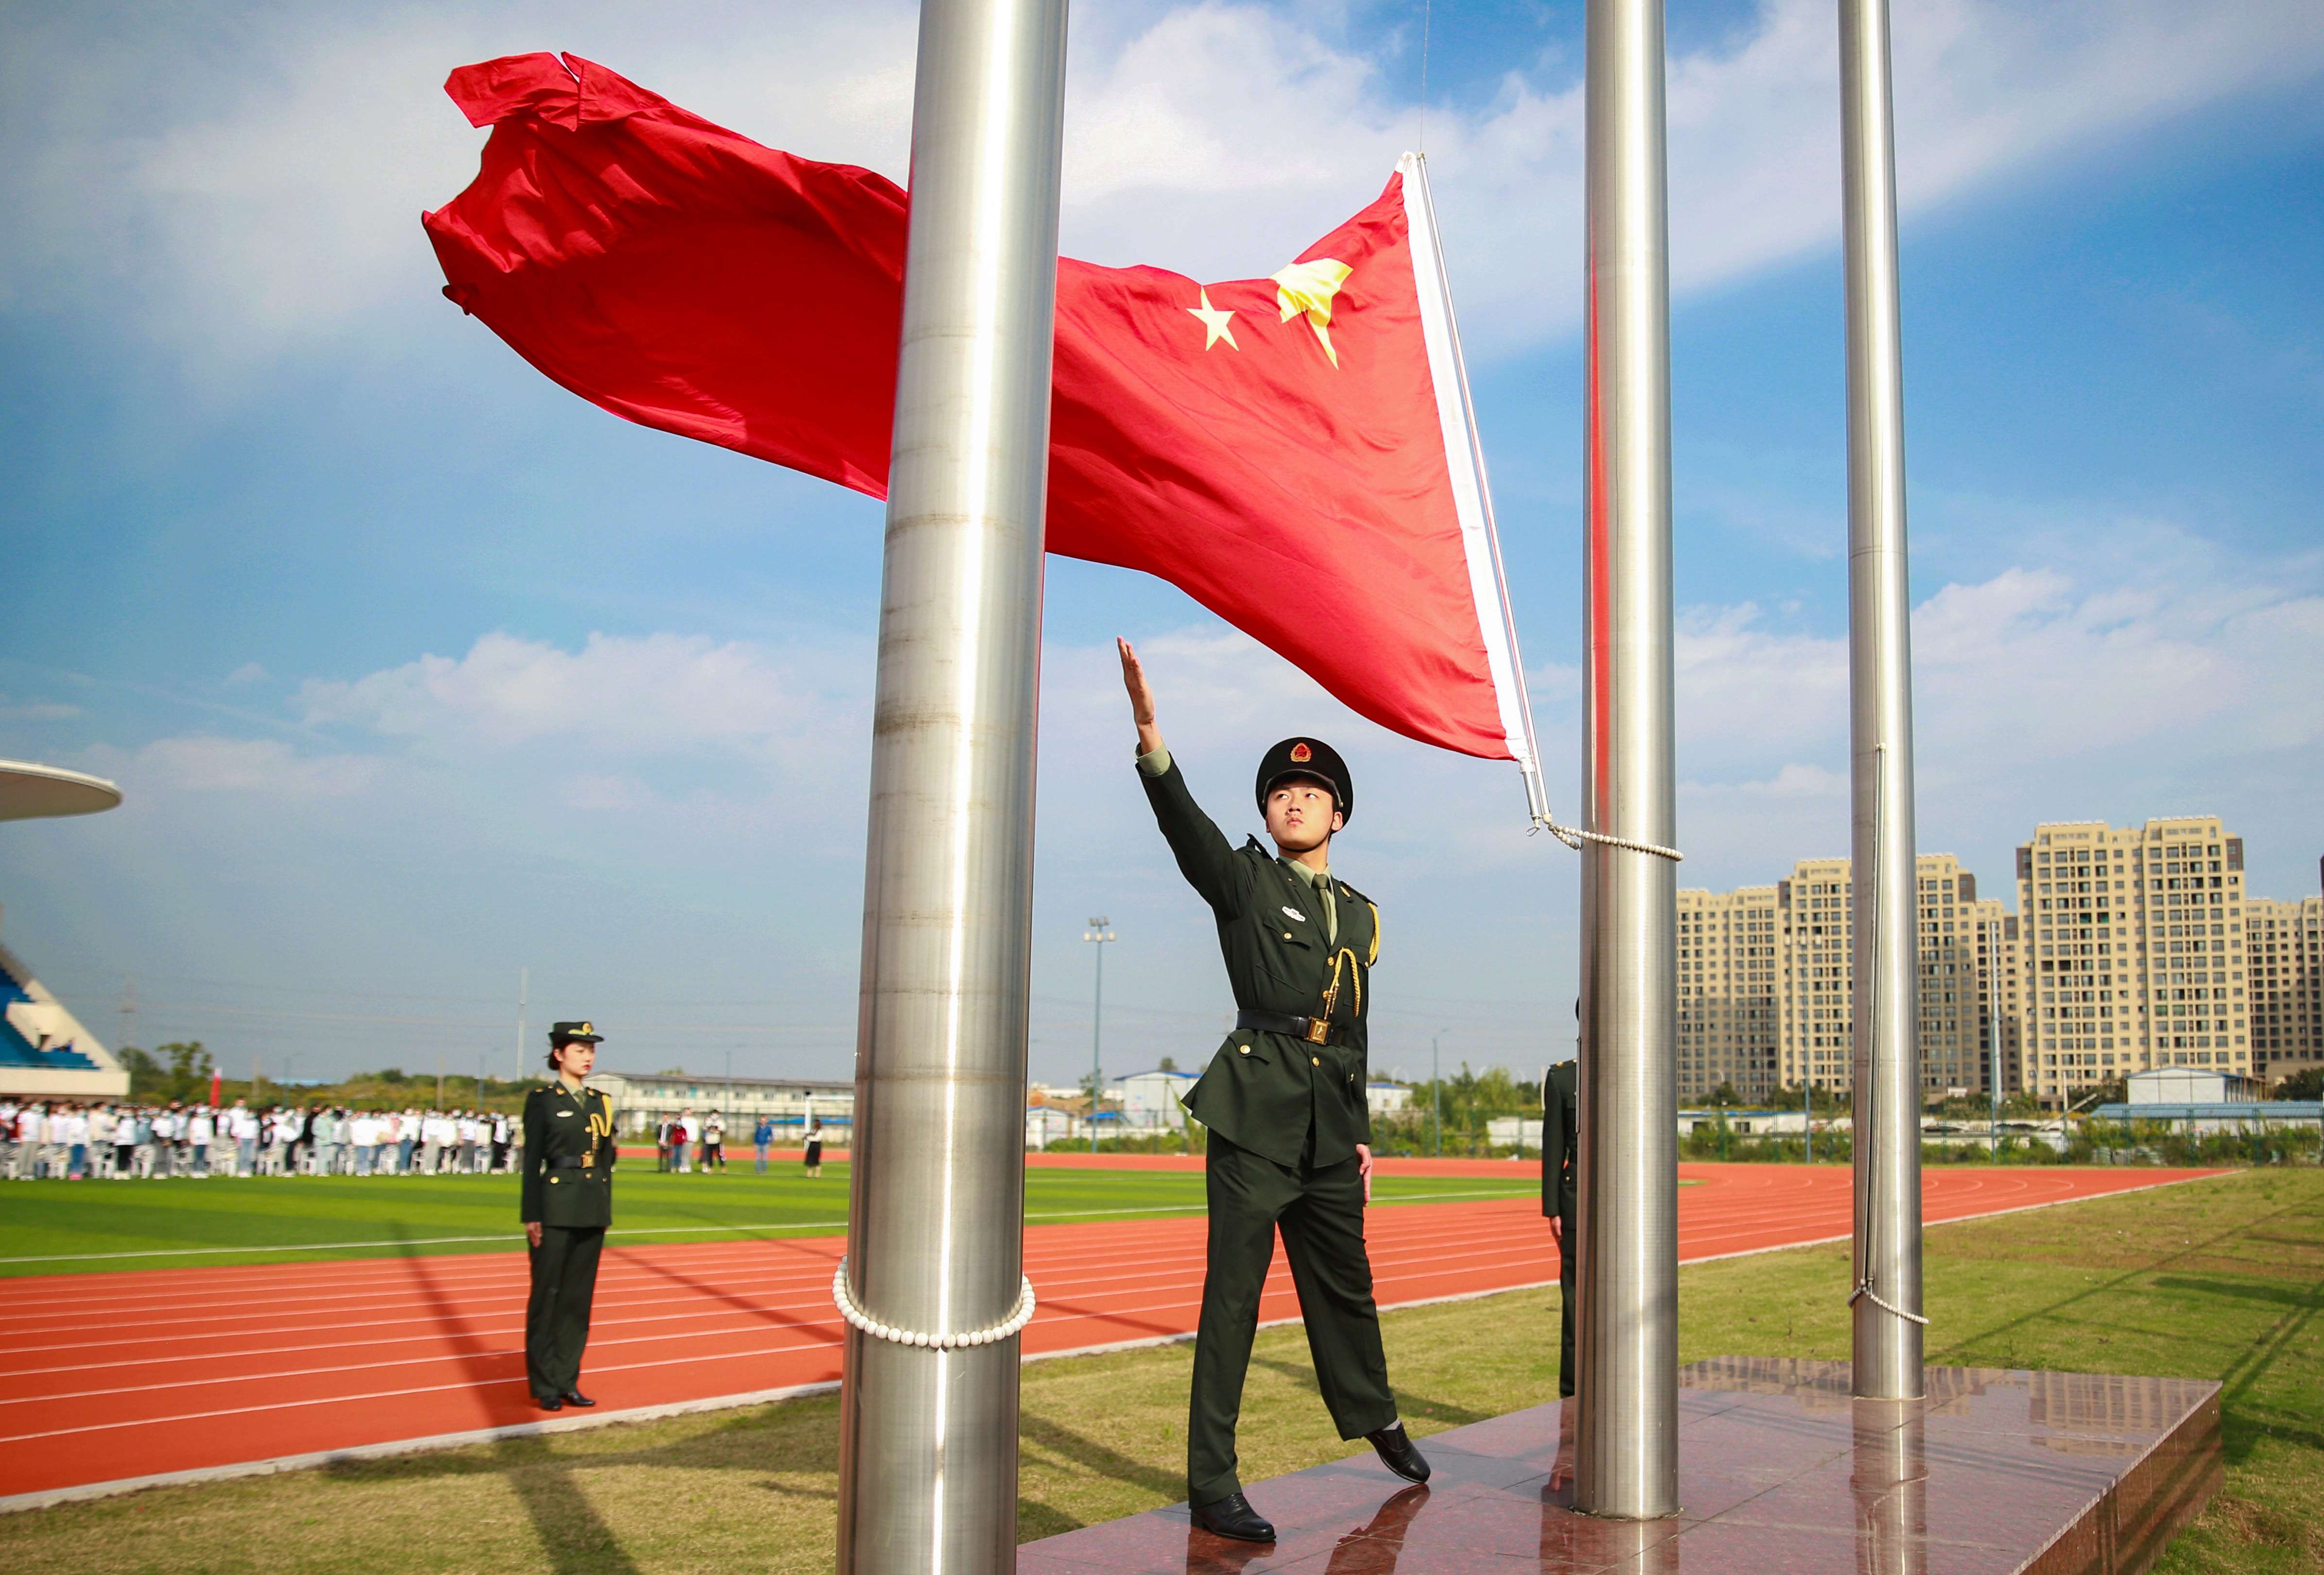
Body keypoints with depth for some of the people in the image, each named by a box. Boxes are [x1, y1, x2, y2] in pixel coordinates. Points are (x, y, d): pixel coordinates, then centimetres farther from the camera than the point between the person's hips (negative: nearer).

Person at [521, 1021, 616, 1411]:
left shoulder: (600, 1102, 13)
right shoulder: (542, 1100, -3)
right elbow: (532, 1160, -6)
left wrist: (605, 1209, 12)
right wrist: (531, 1216, -10)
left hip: (592, 1212, 5)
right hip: (555, 1208, -5)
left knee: (579, 1297, 8)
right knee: (547, 1295, 2)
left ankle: (567, 1380, 16)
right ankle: (544, 1386, 10)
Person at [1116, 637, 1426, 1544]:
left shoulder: (1361, 914, 16)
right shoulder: (1243, 881, 2)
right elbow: (1185, 825, -19)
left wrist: (1361, 1129, 17)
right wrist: (1150, 737, -35)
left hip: (1330, 1123, 5)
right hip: (1255, 1110, -5)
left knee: (1343, 1281, 18)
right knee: (1234, 1290, -5)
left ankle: (1375, 1419, 43)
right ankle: (1211, 1485, 1)